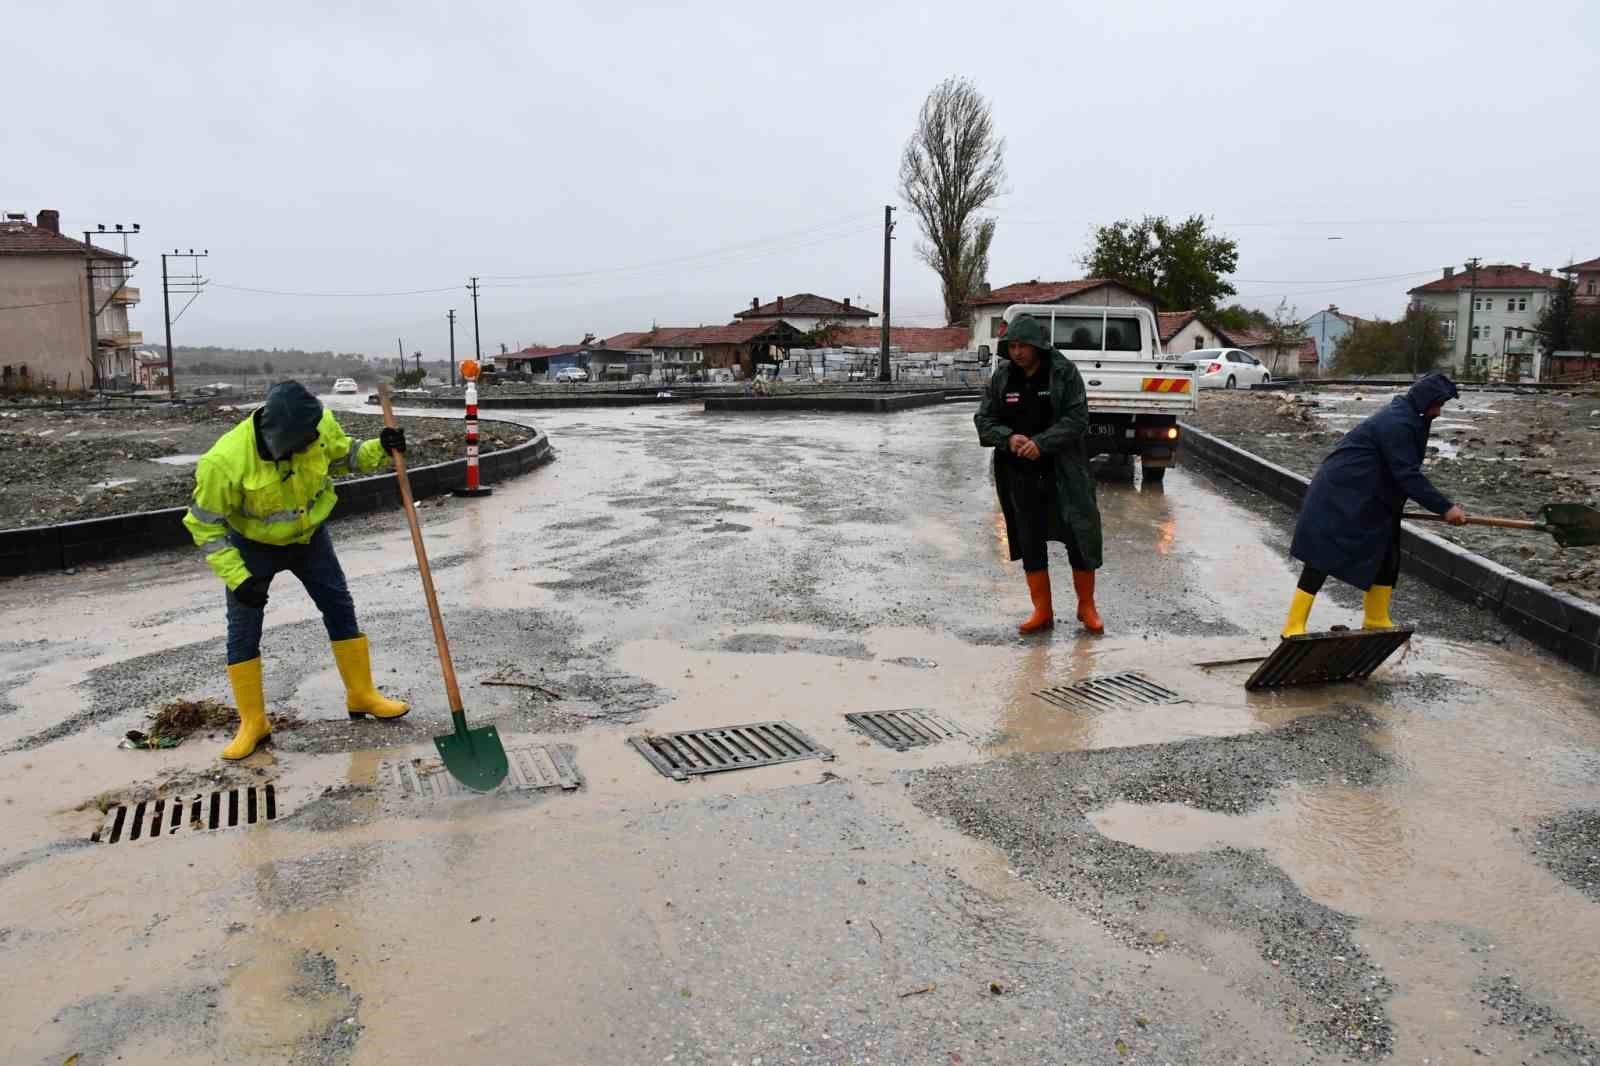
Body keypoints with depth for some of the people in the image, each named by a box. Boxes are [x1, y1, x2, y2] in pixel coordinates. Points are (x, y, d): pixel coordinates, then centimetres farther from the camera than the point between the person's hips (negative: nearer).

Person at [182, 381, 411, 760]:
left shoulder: (320, 425, -25)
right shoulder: (226, 461, -36)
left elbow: (342, 455, -2)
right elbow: (205, 525, -23)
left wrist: (379, 449, -22)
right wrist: (238, 577, -27)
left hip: (309, 536, 3)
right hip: (253, 547, -3)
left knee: (340, 609, 7)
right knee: (243, 633, 0)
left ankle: (362, 694, 23)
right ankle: (253, 722, 15)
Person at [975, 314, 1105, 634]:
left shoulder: (1064, 373, -7)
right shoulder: (1002, 376, 3)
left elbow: (1078, 418, -12)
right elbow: (984, 419, 4)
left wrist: (1041, 442, -22)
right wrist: (1008, 438, -16)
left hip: (1063, 472, -3)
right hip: (1019, 475, 3)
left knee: (1081, 536, 1)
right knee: (1029, 542, 9)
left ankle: (1086, 607, 20)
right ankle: (1042, 611, 21)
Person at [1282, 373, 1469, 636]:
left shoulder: (1404, 417, 12)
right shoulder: (1397, 424, -20)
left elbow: (1403, 470, 21)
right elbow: (1408, 475, -23)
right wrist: (1445, 507, -20)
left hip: (1370, 501, 11)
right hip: (1340, 496, -11)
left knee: (1386, 555, 13)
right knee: (1324, 557, -10)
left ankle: (1376, 620, 25)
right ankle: (1294, 627, -8)